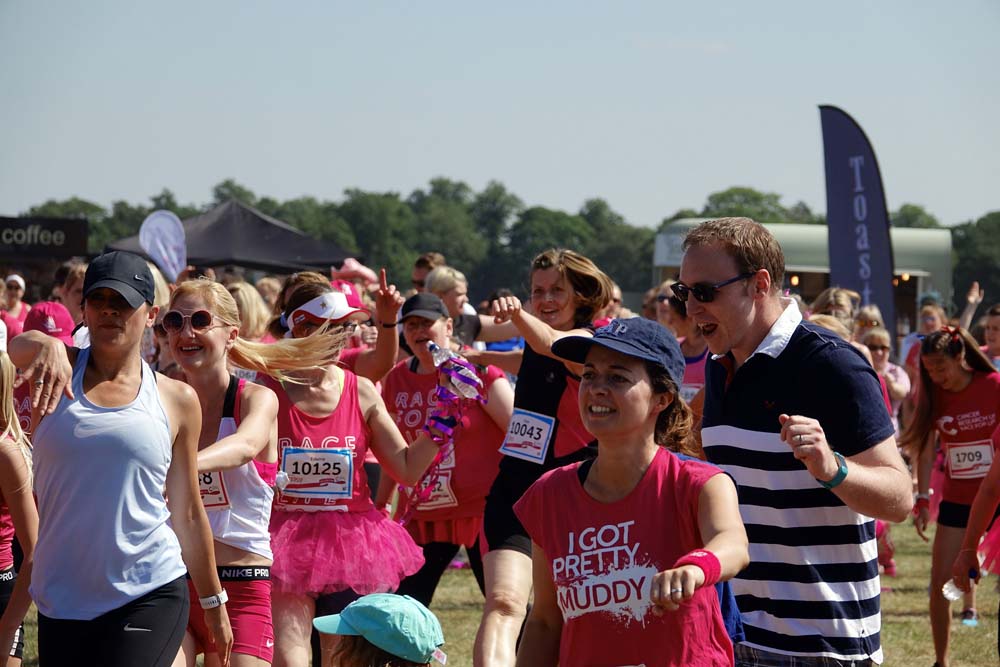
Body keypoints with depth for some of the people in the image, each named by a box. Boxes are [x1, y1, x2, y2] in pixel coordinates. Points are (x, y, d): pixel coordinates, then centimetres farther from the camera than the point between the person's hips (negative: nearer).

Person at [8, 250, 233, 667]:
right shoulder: (59, 370, 4)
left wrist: (213, 603, 17)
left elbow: (187, 514, 13)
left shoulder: (177, 400, 5)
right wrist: (47, 346, -44)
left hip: (150, 598, -2)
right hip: (60, 601, 2)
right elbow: (18, 346, -21)